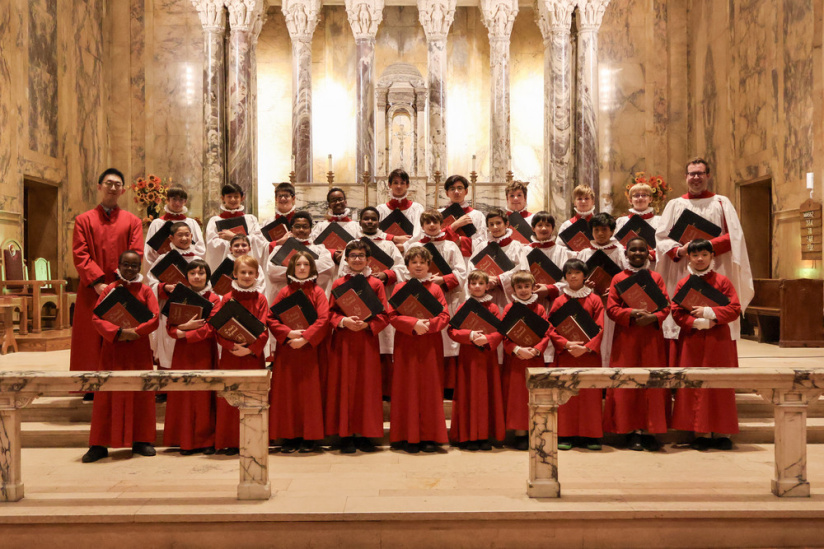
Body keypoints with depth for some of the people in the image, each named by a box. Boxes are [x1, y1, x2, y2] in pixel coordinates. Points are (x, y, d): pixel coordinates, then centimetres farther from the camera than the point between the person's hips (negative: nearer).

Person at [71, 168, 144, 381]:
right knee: (91, 341, 1)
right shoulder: (83, 220, 9)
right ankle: (92, 388, 8)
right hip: (92, 291, 0)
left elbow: (135, 255, 0)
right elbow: (80, 255, -1)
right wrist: (97, 283, -13)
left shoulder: (132, 221, 9)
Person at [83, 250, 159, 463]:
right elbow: (96, 318, -6)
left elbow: (155, 318, -6)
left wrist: (134, 332, -19)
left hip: (139, 351, 1)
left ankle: (141, 441, 15)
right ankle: (99, 445, 7)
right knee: (108, 395, 1)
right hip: (113, 350, 0)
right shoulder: (110, 289, 3)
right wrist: (117, 332, -20)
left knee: (141, 395, 5)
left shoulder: (145, 291, 4)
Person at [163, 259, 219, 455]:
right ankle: (186, 441, 10)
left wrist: (183, 334, -14)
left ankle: (206, 440, 7)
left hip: (204, 353, -3)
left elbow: (210, 329, -9)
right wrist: (187, 325, -16)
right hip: (182, 353, 3)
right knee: (183, 395, 2)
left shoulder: (214, 299, 1)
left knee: (204, 395, -1)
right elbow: (170, 327, 3)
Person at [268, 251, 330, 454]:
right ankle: (289, 437, 9)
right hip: (286, 350, 2)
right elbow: (271, 319, 1)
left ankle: (309, 438, 6)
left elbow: (323, 319, -8)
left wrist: (305, 337, -17)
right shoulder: (284, 292, 8)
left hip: (309, 349, -2)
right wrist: (289, 333, -13)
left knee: (309, 392, 0)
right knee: (287, 392, 2)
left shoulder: (317, 292, 3)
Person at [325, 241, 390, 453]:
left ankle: (364, 434, 12)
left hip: (367, 342, 0)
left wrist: (367, 324, -15)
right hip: (343, 342, 0)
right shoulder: (338, 284, 7)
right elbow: (330, 312, 4)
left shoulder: (376, 284, 4)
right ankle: (346, 435, 9)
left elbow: (384, 315, 1)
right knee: (344, 386, 2)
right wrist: (344, 321, -15)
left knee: (367, 386, 3)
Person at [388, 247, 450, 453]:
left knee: (430, 388, 3)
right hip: (406, 346, -1)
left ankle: (430, 436, 11)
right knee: (408, 389, 2)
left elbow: (445, 316, 0)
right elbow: (392, 316, -5)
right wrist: (414, 324, -19)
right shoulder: (400, 288, 4)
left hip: (430, 345, 1)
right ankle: (409, 437, 9)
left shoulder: (435, 288, 7)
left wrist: (428, 324, -17)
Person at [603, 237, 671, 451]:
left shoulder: (656, 278, 9)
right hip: (626, 339, -1)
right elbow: (611, 308, -2)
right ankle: (632, 431, 7)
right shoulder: (618, 279, 6)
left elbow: (666, 306, 3)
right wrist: (632, 313, -17)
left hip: (651, 337, 1)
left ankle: (649, 431, 7)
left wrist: (652, 317, -16)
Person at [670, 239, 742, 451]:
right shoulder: (683, 284, 5)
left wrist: (709, 312, -15)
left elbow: (735, 309, -5)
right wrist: (699, 322, -14)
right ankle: (701, 433, 8)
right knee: (694, 386, 0)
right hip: (692, 342, 1)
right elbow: (677, 313, -1)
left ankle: (721, 433, 11)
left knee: (720, 385, 2)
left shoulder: (722, 281, 2)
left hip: (718, 341, -1)